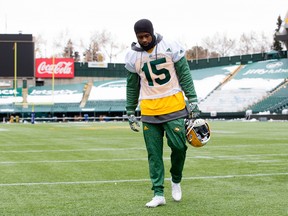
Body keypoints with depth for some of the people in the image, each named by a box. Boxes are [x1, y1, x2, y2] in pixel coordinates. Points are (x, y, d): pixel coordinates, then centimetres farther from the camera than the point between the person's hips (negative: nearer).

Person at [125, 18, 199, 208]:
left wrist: (192, 100, -3)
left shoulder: (170, 48, -4)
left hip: (174, 107, -2)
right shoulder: (133, 57, 3)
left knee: (179, 146, -7)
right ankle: (158, 194, 8)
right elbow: (132, 87, 13)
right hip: (149, 112, 2)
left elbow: (184, 75, 1)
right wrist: (130, 113, 15)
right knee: (154, 154, 2)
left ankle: (176, 181, 21)